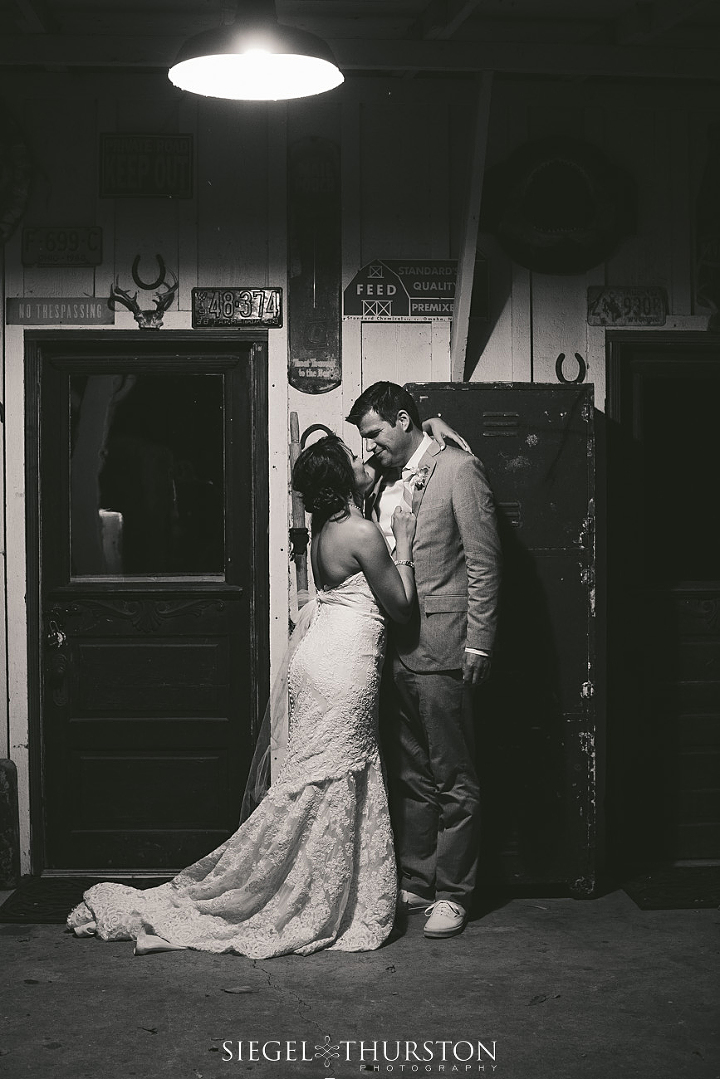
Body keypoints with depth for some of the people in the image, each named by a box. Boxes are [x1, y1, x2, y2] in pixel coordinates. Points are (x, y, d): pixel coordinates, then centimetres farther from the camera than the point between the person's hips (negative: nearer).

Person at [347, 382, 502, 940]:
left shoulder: (458, 469, -5)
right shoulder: (385, 482, 16)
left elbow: (484, 563, -8)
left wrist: (478, 643, -12)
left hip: (442, 647, -7)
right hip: (395, 646, 7)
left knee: (453, 779, 1)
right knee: (410, 777, 14)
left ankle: (453, 893, 9)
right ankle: (416, 882, 23)